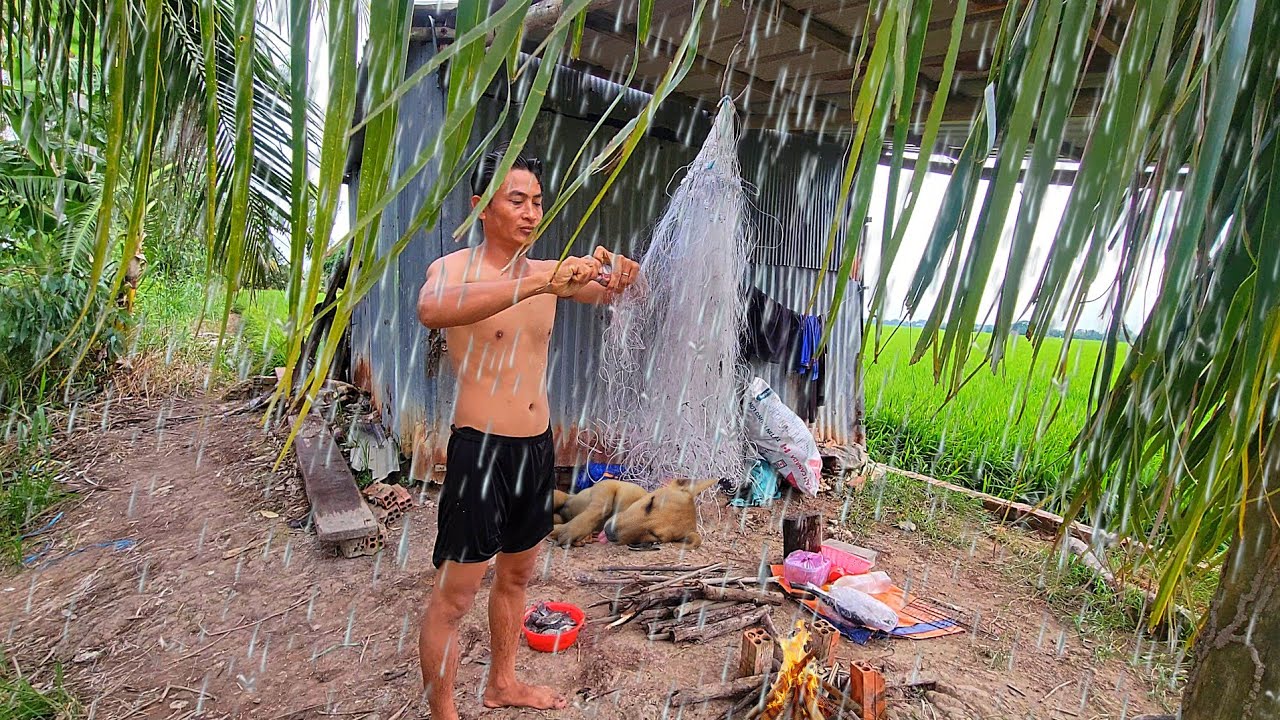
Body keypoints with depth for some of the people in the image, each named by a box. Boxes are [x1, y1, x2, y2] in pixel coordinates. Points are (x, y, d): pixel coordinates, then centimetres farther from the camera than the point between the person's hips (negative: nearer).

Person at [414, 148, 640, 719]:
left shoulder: (548, 272, 8)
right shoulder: (454, 268, -11)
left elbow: (609, 290, -1)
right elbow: (430, 311, -34)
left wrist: (616, 272, -26)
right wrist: (537, 284, -43)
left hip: (538, 446, 7)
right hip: (481, 449, -6)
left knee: (515, 575, 21)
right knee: (453, 596, 2)